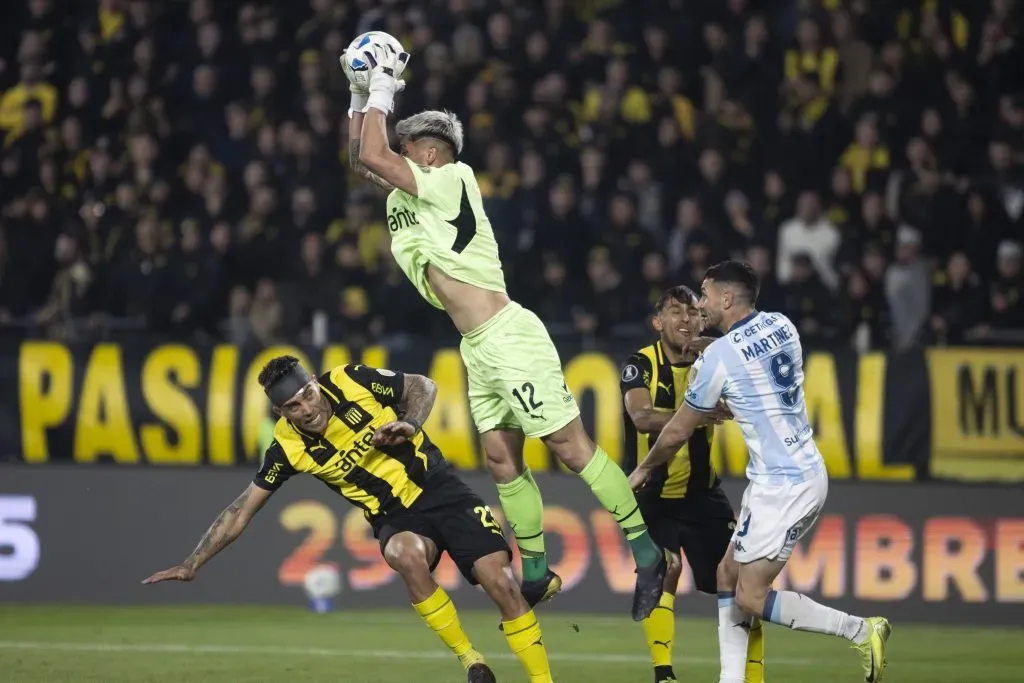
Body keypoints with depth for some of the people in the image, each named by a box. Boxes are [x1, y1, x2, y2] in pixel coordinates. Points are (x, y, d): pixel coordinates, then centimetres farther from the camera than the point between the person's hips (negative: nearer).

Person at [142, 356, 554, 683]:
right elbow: (243, 509, -6)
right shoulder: (289, 447, -12)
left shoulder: (352, 382, -14)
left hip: (441, 491, 0)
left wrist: (409, 424, -17)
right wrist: (192, 564, -10)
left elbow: (424, 387, 2)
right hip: (397, 519, 0)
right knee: (406, 554, -36)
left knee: (501, 583, -17)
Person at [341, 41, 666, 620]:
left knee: (570, 444, -10)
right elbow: (362, 159, 26)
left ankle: (647, 551, -8)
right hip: (479, 349, 10)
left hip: (507, 337, -10)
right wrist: (361, 95, 17)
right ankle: (537, 574, 14)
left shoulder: (452, 179, -9)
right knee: (502, 460, 8)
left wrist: (383, 90, -6)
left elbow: (374, 158, -17)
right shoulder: (407, 192, 16)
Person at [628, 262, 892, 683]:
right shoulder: (782, 326, 6)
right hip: (803, 471, 9)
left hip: (782, 485, -9)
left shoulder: (719, 355, -14)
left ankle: (860, 631, -3)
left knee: (750, 598, -5)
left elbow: (677, 434, -2)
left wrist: (643, 469, 15)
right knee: (729, 576, 12)